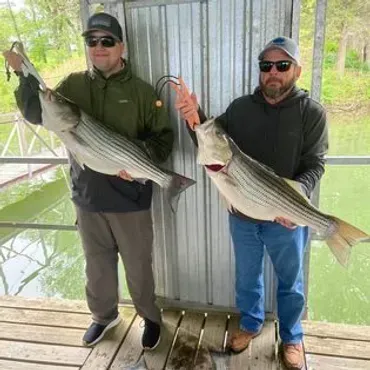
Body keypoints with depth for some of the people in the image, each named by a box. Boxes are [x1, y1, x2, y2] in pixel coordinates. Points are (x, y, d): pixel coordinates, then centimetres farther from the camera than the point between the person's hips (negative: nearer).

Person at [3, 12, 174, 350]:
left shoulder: (142, 91, -4)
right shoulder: (74, 85, 5)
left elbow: (164, 137, -4)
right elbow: (36, 114, 5)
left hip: (130, 198, -3)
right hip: (87, 197, 3)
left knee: (138, 266, 12)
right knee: (97, 264, 19)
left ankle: (150, 317, 37)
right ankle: (104, 315, 44)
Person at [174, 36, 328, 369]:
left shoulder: (311, 113, -9)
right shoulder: (240, 107, -2)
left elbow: (315, 165, -10)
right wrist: (196, 118, -23)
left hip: (286, 218, -2)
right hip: (242, 213, 3)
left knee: (290, 281, 18)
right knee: (247, 275, 21)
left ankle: (292, 337, 44)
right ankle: (250, 324, 48)